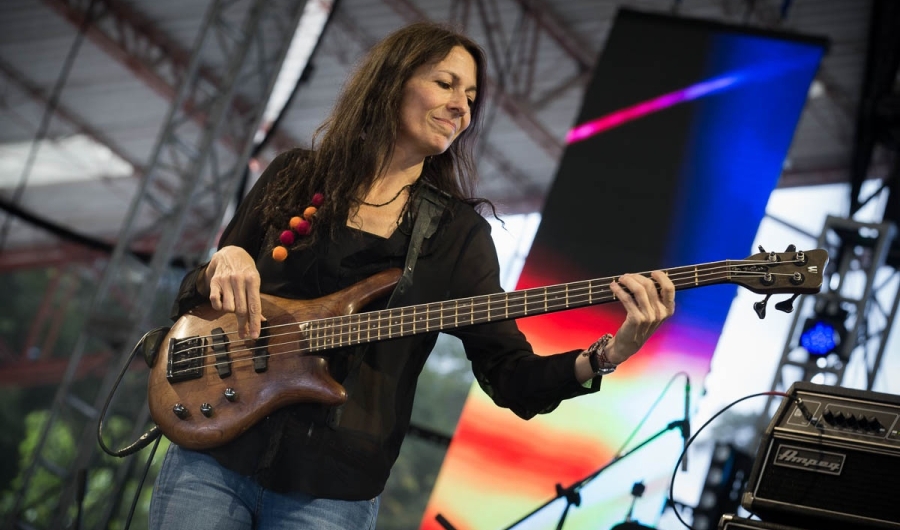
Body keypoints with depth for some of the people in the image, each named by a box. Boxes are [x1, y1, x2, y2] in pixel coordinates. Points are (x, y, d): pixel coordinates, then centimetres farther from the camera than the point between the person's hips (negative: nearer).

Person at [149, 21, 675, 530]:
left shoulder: (459, 232, 4)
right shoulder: (295, 177, 7)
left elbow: (513, 377, -3)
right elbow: (190, 301, 12)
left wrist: (606, 355, -20)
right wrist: (225, 262, -10)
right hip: (214, 458, 1)